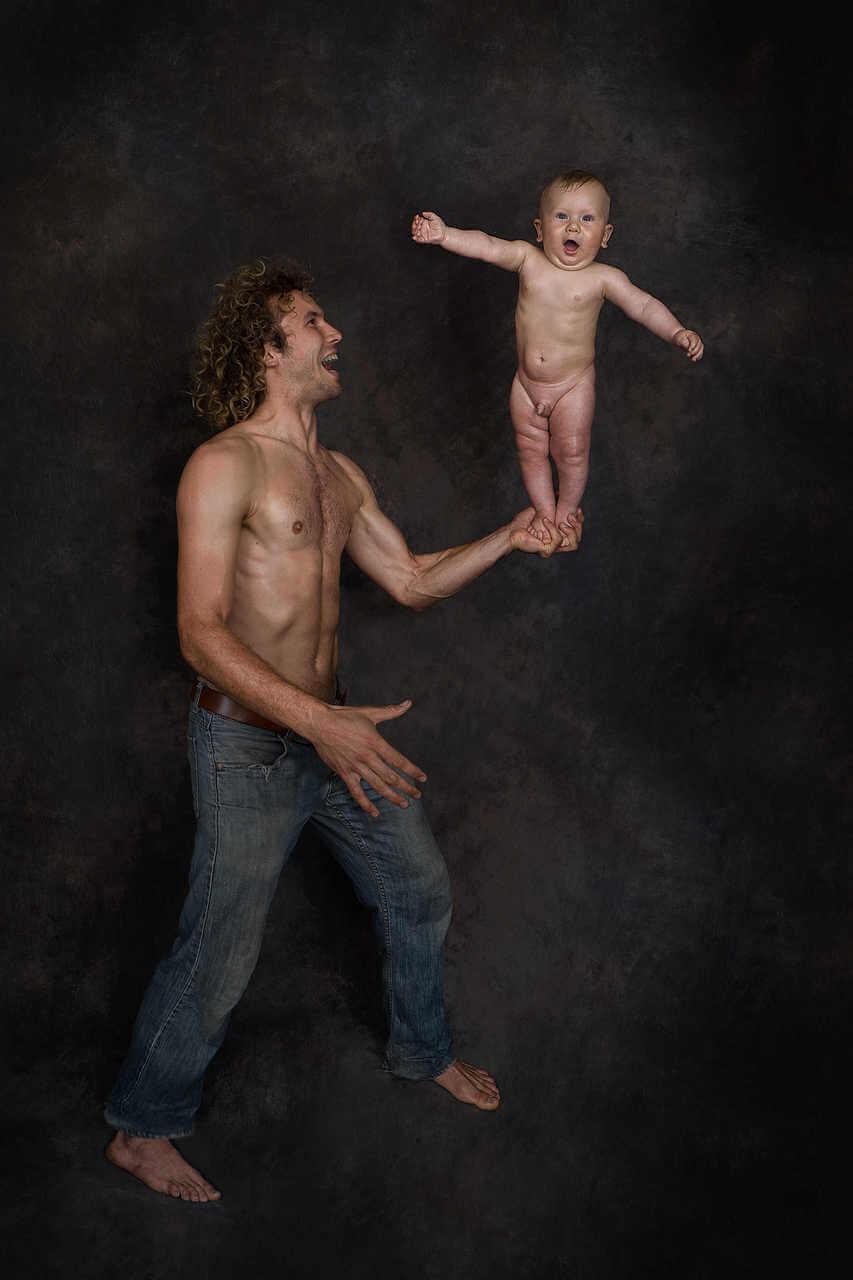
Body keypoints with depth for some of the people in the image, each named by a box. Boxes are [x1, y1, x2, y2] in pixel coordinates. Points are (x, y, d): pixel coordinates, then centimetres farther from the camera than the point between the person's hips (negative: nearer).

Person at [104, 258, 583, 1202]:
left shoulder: (339, 475, 10)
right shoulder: (225, 465, -16)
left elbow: (411, 581, 17)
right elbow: (201, 634, -23)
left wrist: (507, 539, 2)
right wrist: (320, 722, -33)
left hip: (330, 729, 8)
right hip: (248, 744, -8)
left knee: (419, 890, 18)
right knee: (217, 960, 1)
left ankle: (422, 1053, 44)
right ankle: (141, 1131, 24)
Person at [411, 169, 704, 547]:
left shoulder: (602, 278, -16)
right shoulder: (527, 259, -10)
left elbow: (643, 306, -20)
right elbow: (486, 246, -19)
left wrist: (677, 333, -35)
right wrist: (444, 233, -35)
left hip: (573, 386, -3)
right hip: (526, 384, 3)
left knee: (571, 452, 9)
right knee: (531, 449, 14)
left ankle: (566, 511, 35)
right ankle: (544, 511, 35)